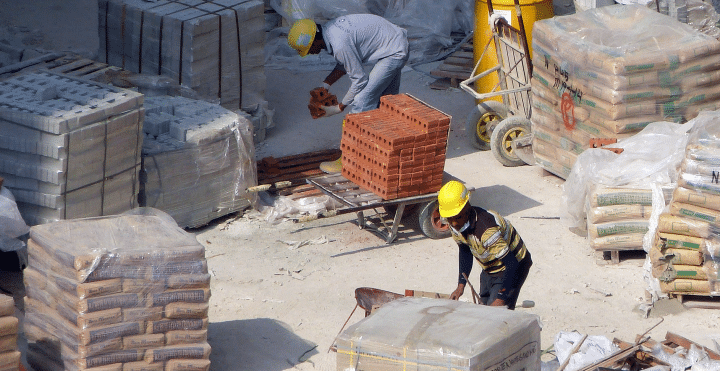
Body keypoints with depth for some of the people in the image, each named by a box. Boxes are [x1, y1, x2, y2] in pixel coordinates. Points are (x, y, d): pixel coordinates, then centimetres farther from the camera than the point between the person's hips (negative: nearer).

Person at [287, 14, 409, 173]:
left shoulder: (340, 45, -28)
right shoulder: (328, 28, 1)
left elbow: (359, 80, -18)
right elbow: (343, 65, 17)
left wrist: (340, 107, -7)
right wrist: (324, 85, 8)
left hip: (394, 54, -10)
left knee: (361, 102, -9)